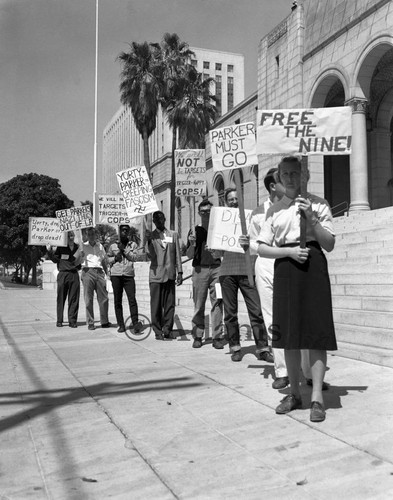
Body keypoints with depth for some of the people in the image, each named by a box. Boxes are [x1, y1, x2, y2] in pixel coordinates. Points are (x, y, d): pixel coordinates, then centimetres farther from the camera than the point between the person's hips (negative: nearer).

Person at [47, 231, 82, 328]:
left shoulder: (78, 247, 11)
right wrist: (49, 251, -11)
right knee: (61, 298, 1)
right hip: (63, 274, -2)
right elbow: (55, 259, 0)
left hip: (74, 274, 2)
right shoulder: (60, 247, 4)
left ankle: (72, 321, 7)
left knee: (74, 299, 1)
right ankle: (59, 320, 10)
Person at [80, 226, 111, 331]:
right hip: (87, 271, -3)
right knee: (88, 299, -3)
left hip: (99, 272, 3)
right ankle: (90, 323, 2)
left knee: (104, 298, 0)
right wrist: (80, 255, -16)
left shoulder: (100, 246, 17)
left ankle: (104, 321, 9)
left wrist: (107, 272, 15)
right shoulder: (83, 246, 8)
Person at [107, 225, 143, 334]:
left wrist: (124, 250, -6)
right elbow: (107, 259, 18)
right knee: (117, 301, 2)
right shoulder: (113, 246, 13)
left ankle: (135, 323, -17)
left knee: (132, 298, -14)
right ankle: (121, 325, 7)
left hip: (129, 275, -1)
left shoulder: (133, 245, 10)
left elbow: (136, 257, -3)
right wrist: (114, 258, -1)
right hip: (116, 275, 1)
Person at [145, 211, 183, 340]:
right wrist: (148, 241, -18)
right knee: (156, 305, -2)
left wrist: (179, 272, 6)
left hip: (170, 274, 2)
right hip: (155, 274, -2)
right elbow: (150, 256, -4)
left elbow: (177, 254, 11)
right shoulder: (150, 236, 6)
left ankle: (167, 329, 11)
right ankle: (158, 331, 5)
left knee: (170, 304, 2)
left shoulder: (173, 235, 11)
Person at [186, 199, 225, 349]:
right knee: (199, 304, 0)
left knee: (217, 303, -3)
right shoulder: (195, 231, 10)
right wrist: (192, 244, -11)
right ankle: (197, 336, 7)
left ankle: (217, 337, 1)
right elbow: (189, 255, 7)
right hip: (200, 269, 0)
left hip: (216, 268, 0)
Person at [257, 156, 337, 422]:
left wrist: (311, 217, -11)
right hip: (285, 269, 3)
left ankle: (317, 397, 1)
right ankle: (294, 394, 18)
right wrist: (290, 251, -9)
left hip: (314, 266, -2)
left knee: (316, 331, -6)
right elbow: (262, 248, 7)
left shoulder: (318, 203, 5)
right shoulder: (274, 210, 12)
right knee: (288, 333, 6)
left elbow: (330, 245, 0)